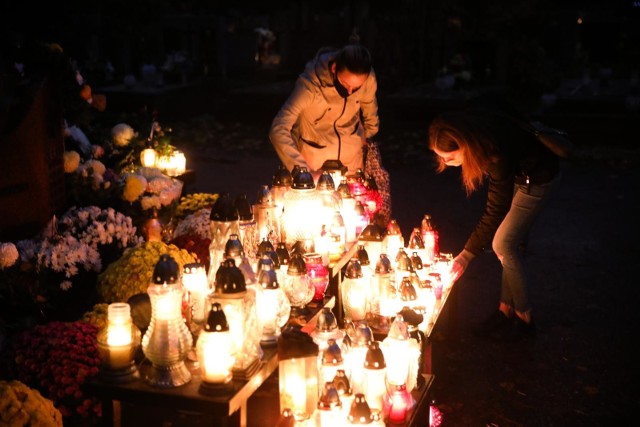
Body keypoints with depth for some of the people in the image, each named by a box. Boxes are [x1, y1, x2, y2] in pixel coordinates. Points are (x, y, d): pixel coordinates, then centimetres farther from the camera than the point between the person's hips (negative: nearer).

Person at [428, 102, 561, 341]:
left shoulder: (497, 154, -40)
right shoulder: (466, 127, -20)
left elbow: (496, 211, -32)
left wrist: (467, 255, -29)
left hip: (538, 177, -8)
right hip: (518, 172, 8)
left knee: (503, 245, -9)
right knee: (510, 244, 7)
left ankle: (524, 318, 4)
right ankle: (507, 309, 16)